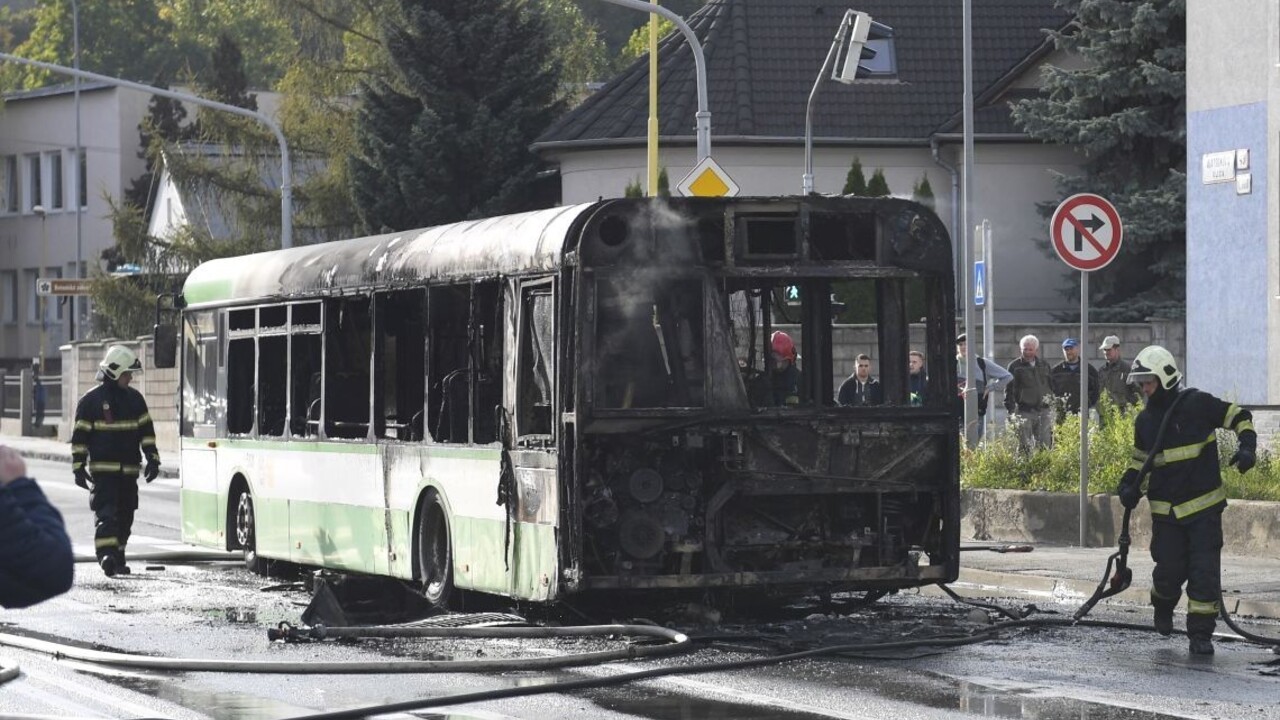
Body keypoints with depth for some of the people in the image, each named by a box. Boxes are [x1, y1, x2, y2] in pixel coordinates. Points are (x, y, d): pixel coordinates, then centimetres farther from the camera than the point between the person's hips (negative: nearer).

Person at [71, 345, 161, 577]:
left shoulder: (135, 399, 11)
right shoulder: (91, 401, -3)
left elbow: (146, 431, 14)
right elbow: (80, 436, -2)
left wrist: (152, 460, 5)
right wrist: (79, 468, -6)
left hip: (129, 470, 5)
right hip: (102, 469, -5)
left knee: (125, 515, 9)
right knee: (106, 513, -16)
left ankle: (118, 557, 19)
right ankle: (106, 554, -26)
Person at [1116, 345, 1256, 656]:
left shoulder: (1197, 403, -9)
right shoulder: (1145, 420, 6)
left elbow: (1239, 417, -1)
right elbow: (1141, 459, 19)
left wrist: (1247, 447, -17)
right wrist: (1129, 485, 2)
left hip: (1204, 508, -3)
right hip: (1165, 511, 3)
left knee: (1204, 572, -7)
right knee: (1169, 572, 1)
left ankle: (1201, 633, 2)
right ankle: (1163, 606, 34)